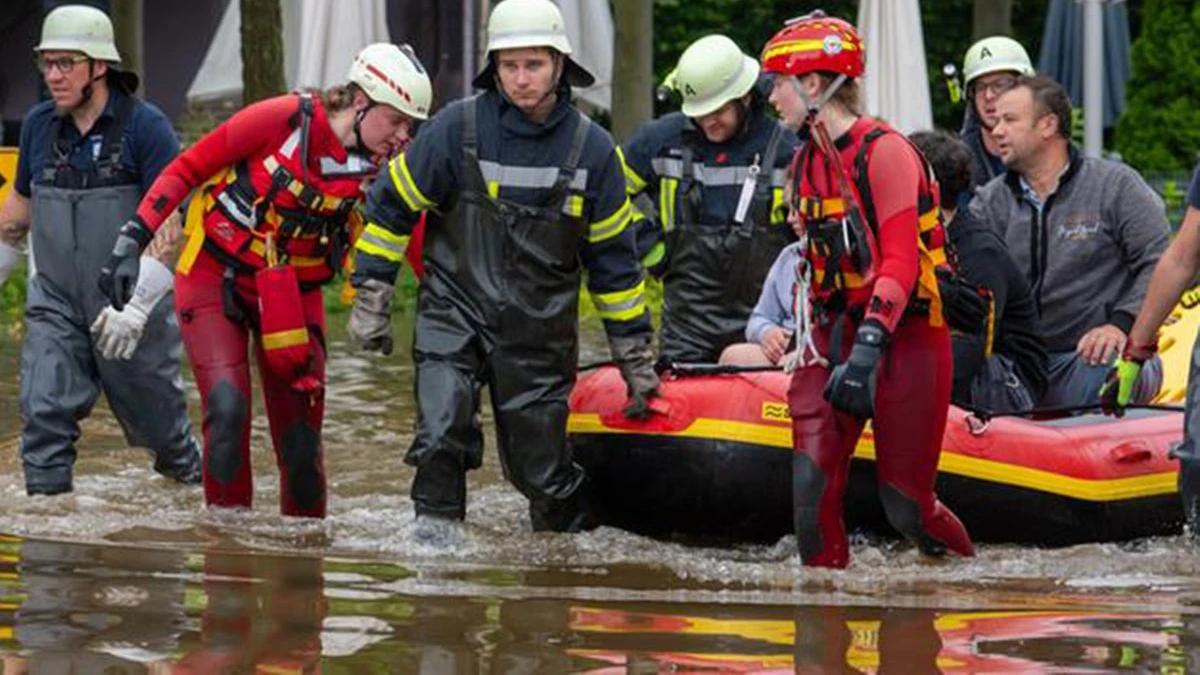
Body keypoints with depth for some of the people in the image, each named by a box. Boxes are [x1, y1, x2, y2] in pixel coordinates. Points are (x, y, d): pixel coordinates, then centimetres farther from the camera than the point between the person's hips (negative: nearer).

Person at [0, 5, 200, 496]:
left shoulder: (144, 127, -13)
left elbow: (168, 220, -18)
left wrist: (136, 306, -26)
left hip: (132, 312, -3)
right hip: (56, 303, 4)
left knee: (154, 414, 12)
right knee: (44, 414, -12)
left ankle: (188, 471, 39)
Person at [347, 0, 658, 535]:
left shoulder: (591, 149, -2)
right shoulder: (458, 129, -9)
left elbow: (614, 258, 8)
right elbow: (391, 206, 2)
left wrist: (636, 357, 10)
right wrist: (370, 298, 0)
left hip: (539, 329, 1)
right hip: (453, 310, -1)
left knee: (541, 466, 7)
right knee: (441, 430, -24)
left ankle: (573, 534, 33)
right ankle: (435, 526, -7)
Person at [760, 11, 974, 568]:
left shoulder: (884, 152, -12)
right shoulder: (807, 163, 15)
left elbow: (900, 263, -18)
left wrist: (868, 349, -26)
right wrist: (811, 342, 13)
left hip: (905, 335, -7)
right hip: (838, 332, 7)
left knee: (905, 505, -3)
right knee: (811, 481, -11)